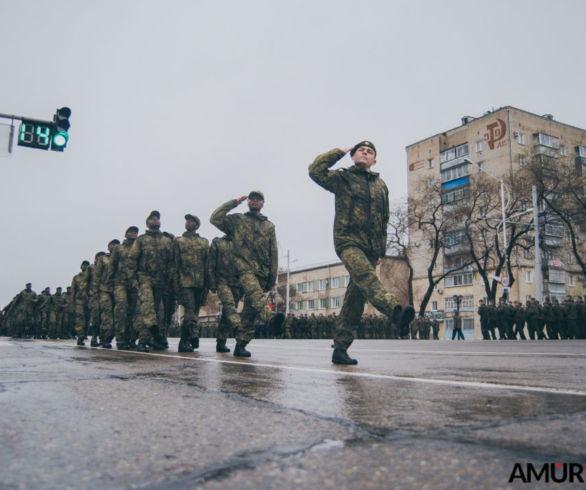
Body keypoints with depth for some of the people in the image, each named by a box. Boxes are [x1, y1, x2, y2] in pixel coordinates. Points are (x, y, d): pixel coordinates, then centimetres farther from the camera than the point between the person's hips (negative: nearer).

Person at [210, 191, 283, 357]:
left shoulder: (269, 226, 21)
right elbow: (215, 218, 1)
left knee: (250, 309, 0)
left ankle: (240, 345, 4)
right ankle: (270, 317, -58)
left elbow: (273, 253, 18)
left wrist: (272, 277, 10)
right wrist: (234, 202, 7)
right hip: (244, 268, -3)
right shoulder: (237, 220, 15)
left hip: (262, 272, 3)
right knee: (255, 294, -32)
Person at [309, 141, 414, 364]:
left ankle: (340, 348, 6)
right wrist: (340, 151, 2)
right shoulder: (342, 178, 8)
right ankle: (396, 311, -53)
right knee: (366, 277, -32)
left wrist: (381, 250, 18)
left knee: (356, 297, 1)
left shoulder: (381, 185, 20)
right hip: (348, 241, -4)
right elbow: (316, 170, -9)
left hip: (370, 247, 4)